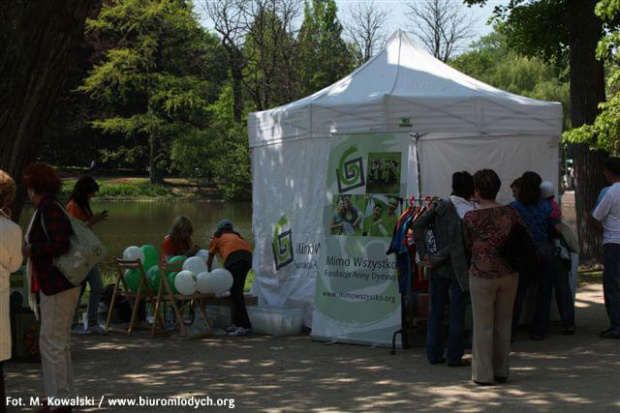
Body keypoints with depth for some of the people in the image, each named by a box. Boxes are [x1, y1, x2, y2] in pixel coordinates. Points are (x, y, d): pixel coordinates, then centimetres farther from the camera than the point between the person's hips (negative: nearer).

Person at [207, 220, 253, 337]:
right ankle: (237, 323, 17)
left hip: (233, 256, -5)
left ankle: (245, 326, -18)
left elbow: (209, 260, 34)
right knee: (237, 291, 15)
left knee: (236, 292, -8)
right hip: (248, 254, 5)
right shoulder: (237, 236, 39)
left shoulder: (217, 238, 30)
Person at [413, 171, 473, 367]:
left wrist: (423, 253, -6)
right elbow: (458, 244, -18)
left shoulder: (440, 206, 1)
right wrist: (436, 258, -9)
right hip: (458, 268, -4)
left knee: (436, 312, 12)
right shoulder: (469, 212, -12)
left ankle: (434, 354, 15)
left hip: (438, 269, 4)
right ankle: (454, 357, 7)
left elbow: (418, 225, -8)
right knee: (457, 314, 5)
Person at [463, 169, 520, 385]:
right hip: (508, 273, 3)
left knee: (483, 325, 5)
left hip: (482, 274, -3)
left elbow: (468, 244, 3)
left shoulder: (471, 217, -10)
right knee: (503, 323, 14)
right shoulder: (510, 213, -2)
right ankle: (501, 371, 21)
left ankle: (483, 374, 8)